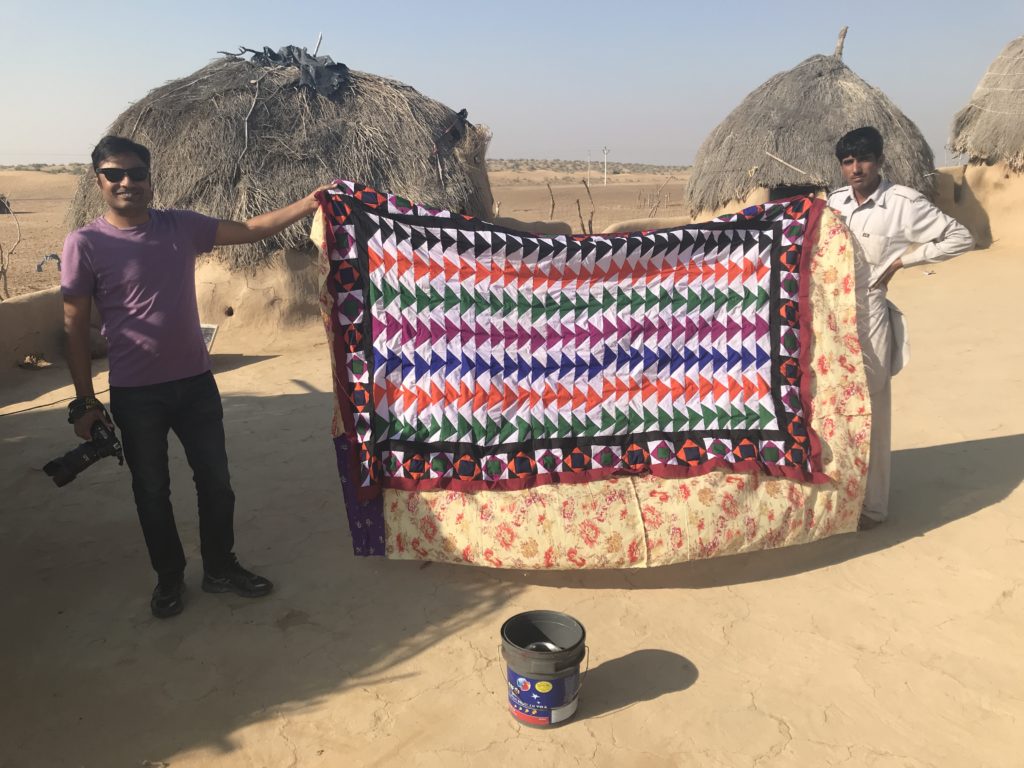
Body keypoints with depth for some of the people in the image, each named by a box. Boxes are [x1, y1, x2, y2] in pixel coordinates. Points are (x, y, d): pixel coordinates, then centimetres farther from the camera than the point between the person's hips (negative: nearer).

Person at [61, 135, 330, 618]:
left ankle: (221, 568, 30)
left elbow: (251, 230, 2)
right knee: (152, 491, 11)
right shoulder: (85, 244, -9)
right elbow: (75, 326, -6)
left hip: (195, 382, 3)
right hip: (135, 393, -3)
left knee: (215, 480, 11)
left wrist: (306, 205, -9)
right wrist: (85, 401, -6)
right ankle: (169, 578, 31)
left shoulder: (182, 226, 0)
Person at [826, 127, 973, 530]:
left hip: (868, 315, -5)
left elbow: (961, 237, -6)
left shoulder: (903, 202, -10)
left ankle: (872, 504, 13)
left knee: (869, 407, 1)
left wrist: (902, 259, -10)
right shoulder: (835, 201, 6)